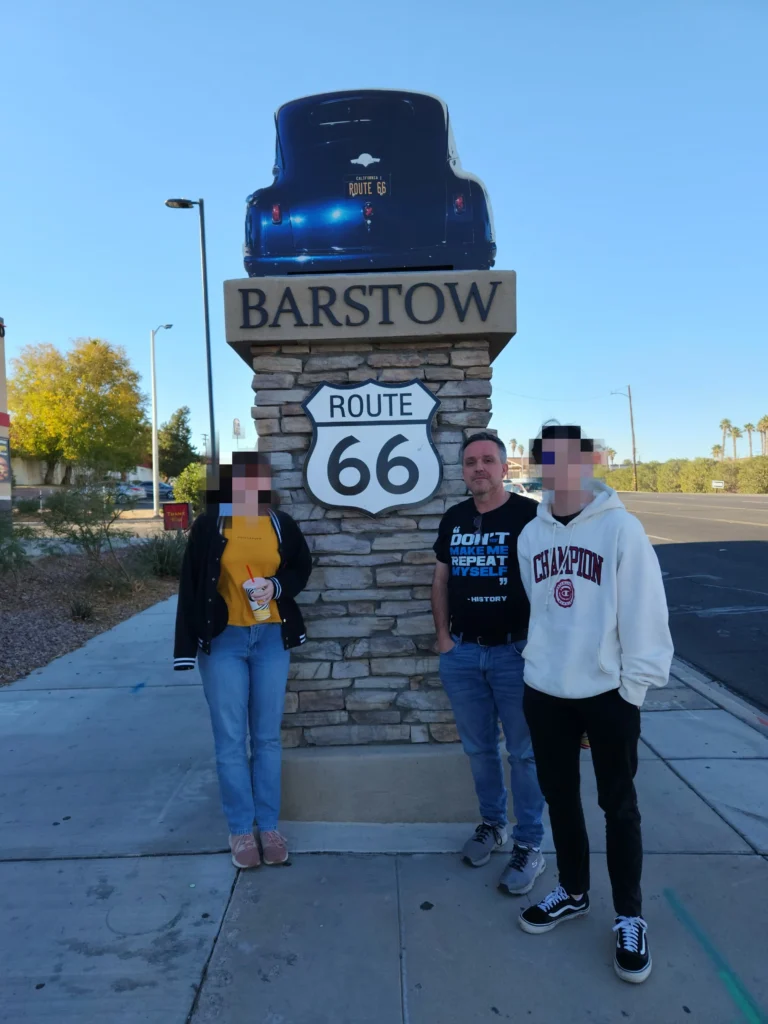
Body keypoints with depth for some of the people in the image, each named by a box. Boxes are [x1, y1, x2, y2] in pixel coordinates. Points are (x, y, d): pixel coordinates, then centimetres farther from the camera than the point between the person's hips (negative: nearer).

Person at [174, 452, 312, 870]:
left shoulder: (281, 524, 3)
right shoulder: (209, 525, -3)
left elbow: (302, 567, 13)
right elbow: (191, 585, -2)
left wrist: (277, 586, -9)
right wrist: (190, 642, -6)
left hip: (272, 639, 2)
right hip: (223, 640, -2)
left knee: (267, 737, 10)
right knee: (230, 739, 5)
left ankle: (269, 826, 23)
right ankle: (240, 830, 20)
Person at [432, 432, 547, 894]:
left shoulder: (530, 515, -9)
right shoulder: (454, 520, 7)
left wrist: (536, 640, -12)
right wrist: (443, 635, 7)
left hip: (515, 651, -5)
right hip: (462, 653, 5)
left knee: (524, 752, 6)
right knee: (479, 747, 16)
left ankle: (529, 846, 20)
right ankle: (492, 822, 36)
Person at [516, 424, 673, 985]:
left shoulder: (621, 527, -13)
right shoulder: (532, 535, 1)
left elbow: (645, 612, -12)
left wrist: (635, 683, -10)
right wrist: (540, 661, 10)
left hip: (607, 693, -4)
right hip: (544, 692, 4)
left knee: (619, 806, 12)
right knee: (560, 797, 18)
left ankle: (630, 917, 31)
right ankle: (573, 891, 41)